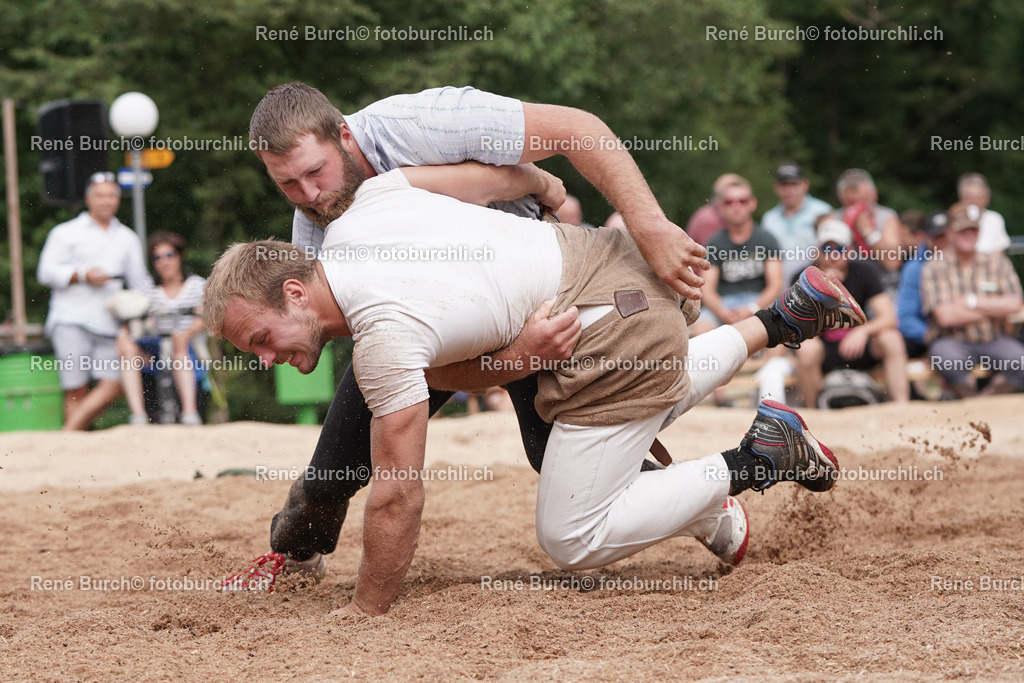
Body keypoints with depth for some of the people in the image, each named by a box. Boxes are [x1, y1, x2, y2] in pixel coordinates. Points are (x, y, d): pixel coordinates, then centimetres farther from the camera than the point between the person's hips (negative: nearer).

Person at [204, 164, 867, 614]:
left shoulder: (382, 335, -27)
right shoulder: (356, 212, -4)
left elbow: (399, 497, -24)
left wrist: (363, 615, -14)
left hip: (615, 329, -10)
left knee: (573, 541, -3)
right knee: (645, 406, 39)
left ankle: (753, 461, 1)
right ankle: (783, 317, 36)